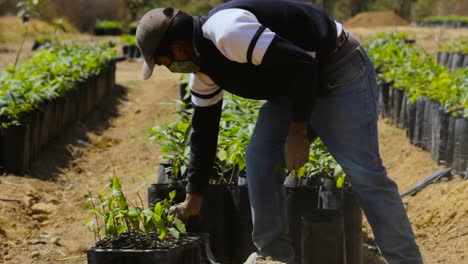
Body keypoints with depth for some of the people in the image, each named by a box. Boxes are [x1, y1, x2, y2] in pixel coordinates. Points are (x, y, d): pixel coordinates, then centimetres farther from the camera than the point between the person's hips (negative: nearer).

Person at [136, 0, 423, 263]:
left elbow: (301, 64, -30)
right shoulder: (203, 68, 5)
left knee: (364, 173, -13)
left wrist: (298, 132, -23)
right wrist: (194, 198, 20)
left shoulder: (226, 32, -27)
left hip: (340, 72, -10)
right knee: (260, 159, 2)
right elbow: (204, 129, 16)